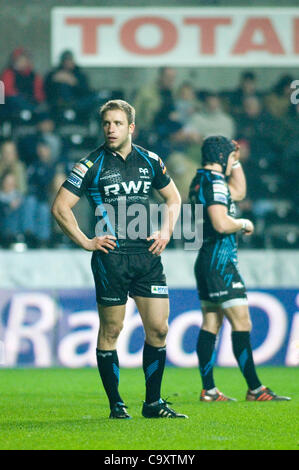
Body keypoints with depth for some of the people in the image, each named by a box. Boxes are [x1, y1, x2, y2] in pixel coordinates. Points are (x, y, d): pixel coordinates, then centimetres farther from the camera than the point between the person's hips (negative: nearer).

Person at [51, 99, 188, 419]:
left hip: (147, 254, 4)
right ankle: (115, 403, 10)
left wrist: (167, 231, 10)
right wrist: (85, 242, -6)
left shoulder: (150, 161, 9)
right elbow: (60, 207, -2)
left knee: (158, 329, 0)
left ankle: (153, 402, 10)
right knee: (111, 330, 0)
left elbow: (173, 198, 24)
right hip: (110, 256, -4)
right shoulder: (91, 165, -3)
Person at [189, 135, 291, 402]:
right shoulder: (214, 182, -15)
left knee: (211, 324, 8)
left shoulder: (200, 182, 16)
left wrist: (236, 162, 25)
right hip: (220, 262, -11)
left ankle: (208, 390, 7)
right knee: (242, 323, -10)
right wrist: (244, 224, -8)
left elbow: (239, 192, 31)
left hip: (206, 260, 11)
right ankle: (255, 390, -11)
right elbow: (221, 223, -26)